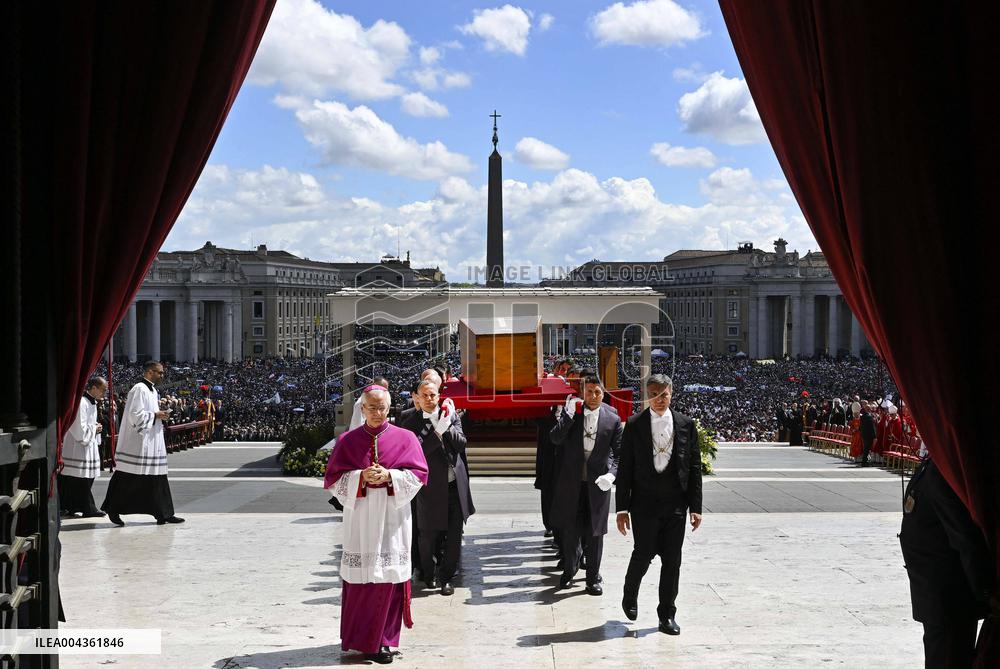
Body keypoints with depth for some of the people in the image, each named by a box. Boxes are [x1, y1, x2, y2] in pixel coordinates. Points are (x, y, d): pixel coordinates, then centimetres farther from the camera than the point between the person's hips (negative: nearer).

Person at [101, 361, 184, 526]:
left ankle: (164, 514, 10)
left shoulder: (152, 390, 16)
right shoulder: (139, 390, -13)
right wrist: (156, 415, -15)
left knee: (158, 478, 8)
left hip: (152, 442, 10)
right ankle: (113, 510, 10)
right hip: (138, 443, -10)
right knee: (128, 479, -2)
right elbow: (135, 415, -21)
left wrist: (160, 414, 8)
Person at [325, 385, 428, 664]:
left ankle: (383, 639, 12)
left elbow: (419, 474, 1)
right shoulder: (347, 440, 6)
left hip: (392, 518, 0)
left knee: (389, 577, 0)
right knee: (360, 578, -2)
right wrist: (360, 478, -13)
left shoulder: (404, 438, 4)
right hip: (360, 518, 0)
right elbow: (333, 478, 3)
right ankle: (362, 639, 10)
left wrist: (389, 476, -14)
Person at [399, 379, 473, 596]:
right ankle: (428, 573, 33)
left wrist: (448, 425, -16)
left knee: (454, 535, 4)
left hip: (455, 485, 3)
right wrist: (437, 431, -24)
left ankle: (446, 577, 17)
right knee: (428, 535, 10)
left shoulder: (450, 414, 5)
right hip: (431, 487, -3)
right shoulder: (411, 422, -4)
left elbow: (461, 444, -2)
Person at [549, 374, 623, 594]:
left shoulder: (612, 419, -1)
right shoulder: (571, 412, -1)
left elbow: (619, 452, 1)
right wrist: (569, 415, -20)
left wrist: (611, 473, -15)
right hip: (571, 482, 0)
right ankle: (569, 571, 29)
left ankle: (593, 578, 18)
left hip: (597, 483, 0)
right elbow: (555, 439, -11)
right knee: (570, 529, 9)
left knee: (595, 532, 6)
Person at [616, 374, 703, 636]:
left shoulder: (686, 425, 3)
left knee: (672, 560, 4)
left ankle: (667, 614, 17)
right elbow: (625, 469, -1)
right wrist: (622, 508, -4)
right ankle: (630, 596, 28)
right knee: (643, 554, -1)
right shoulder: (634, 425, -1)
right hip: (644, 503, -2)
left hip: (676, 504, 2)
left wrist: (695, 507, 0)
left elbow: (694, 467, 5)